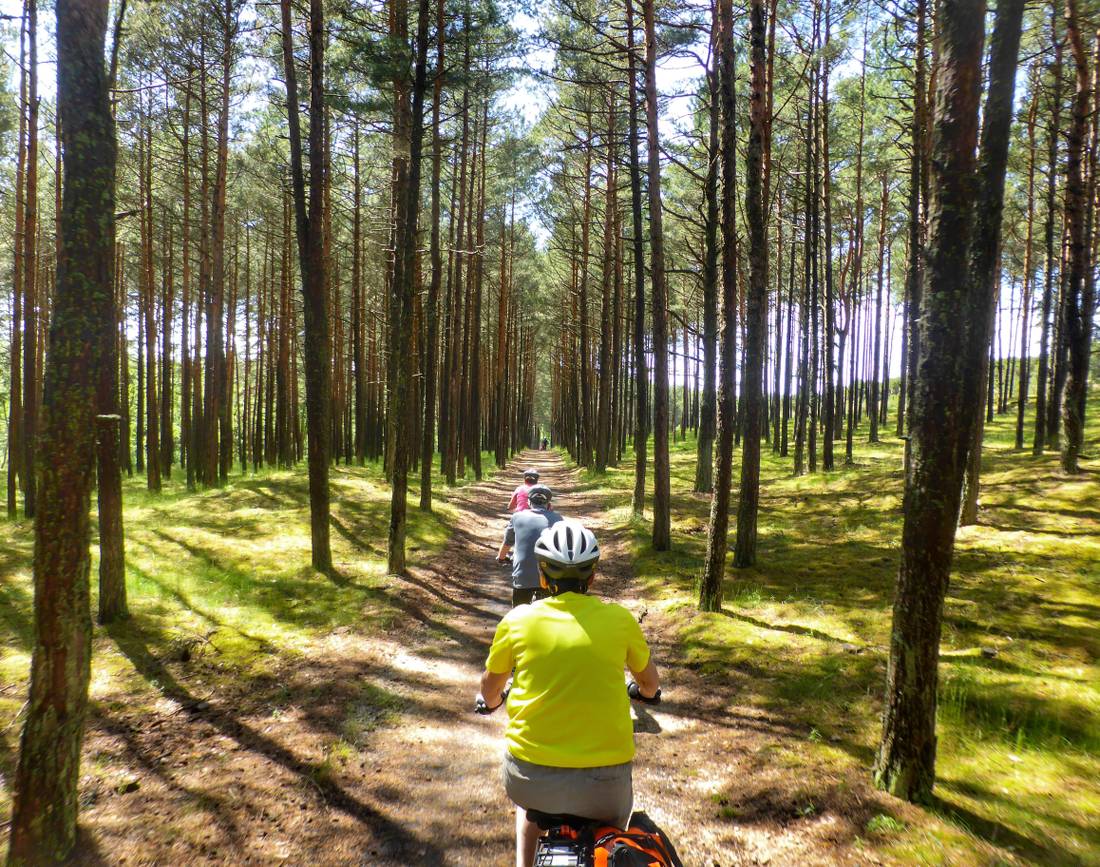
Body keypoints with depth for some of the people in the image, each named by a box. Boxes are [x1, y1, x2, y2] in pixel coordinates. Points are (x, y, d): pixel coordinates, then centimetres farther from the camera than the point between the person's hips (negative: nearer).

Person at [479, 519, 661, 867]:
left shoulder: (517, 620, -4)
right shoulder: (619, 619, -4)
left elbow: (489, 689, 13)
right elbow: (650, 684, 15)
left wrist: (492, 701, 37)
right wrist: (642, 691, 39)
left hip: (530, 776, 1)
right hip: (602, 780, 0)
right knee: (615, 822, 34)